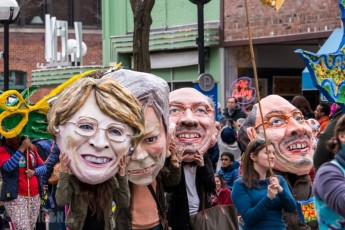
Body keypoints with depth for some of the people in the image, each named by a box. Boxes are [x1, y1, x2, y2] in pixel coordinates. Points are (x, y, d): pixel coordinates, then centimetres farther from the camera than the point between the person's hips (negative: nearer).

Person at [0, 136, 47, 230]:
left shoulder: (32, 148, 12)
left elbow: (43, 167, 12)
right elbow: (8, 166, -20)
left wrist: (34, 171, -11)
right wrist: (22, 148, -20)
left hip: (35, 196, 5)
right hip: (15, 197, -5)